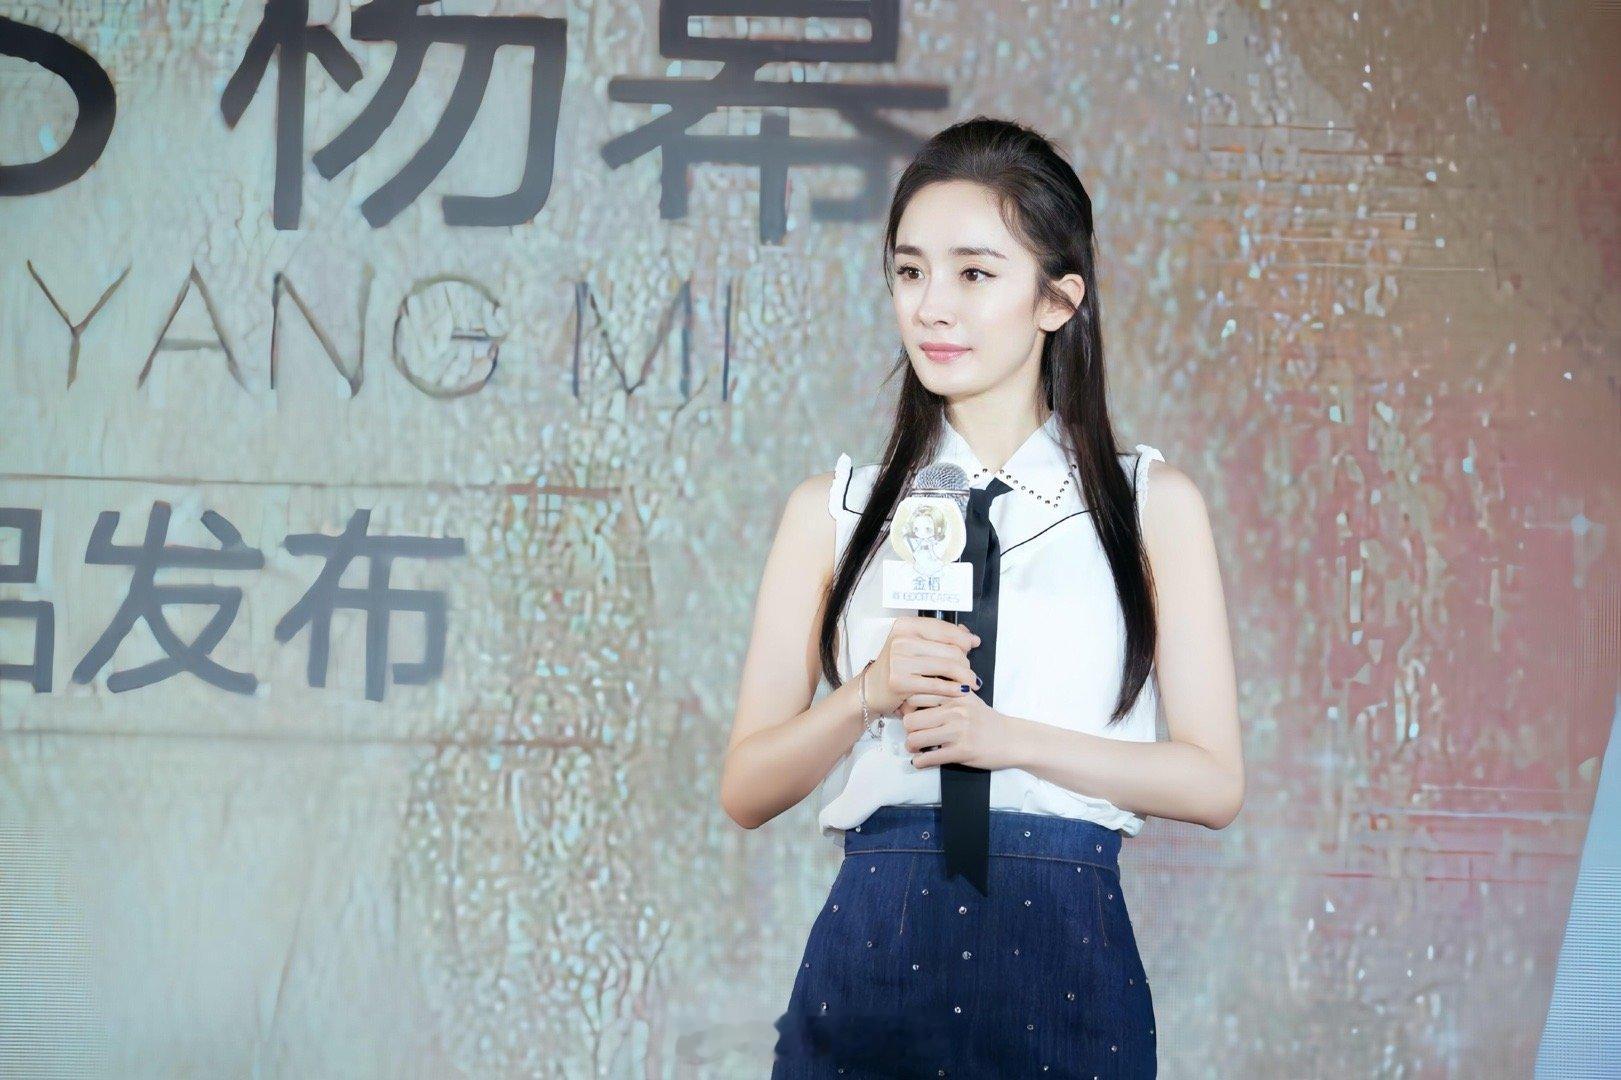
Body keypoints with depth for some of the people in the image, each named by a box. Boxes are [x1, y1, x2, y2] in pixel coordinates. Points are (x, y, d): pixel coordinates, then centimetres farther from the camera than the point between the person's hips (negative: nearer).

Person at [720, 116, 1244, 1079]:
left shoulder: (1153, 503, 6)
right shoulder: (834, 512, 9)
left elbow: (1214, 781, 1)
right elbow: (747, 790, 7)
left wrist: (1008, 738, -11)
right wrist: (869, 694, -11)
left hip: (1065, 969, -1)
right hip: (872, 954, 1)